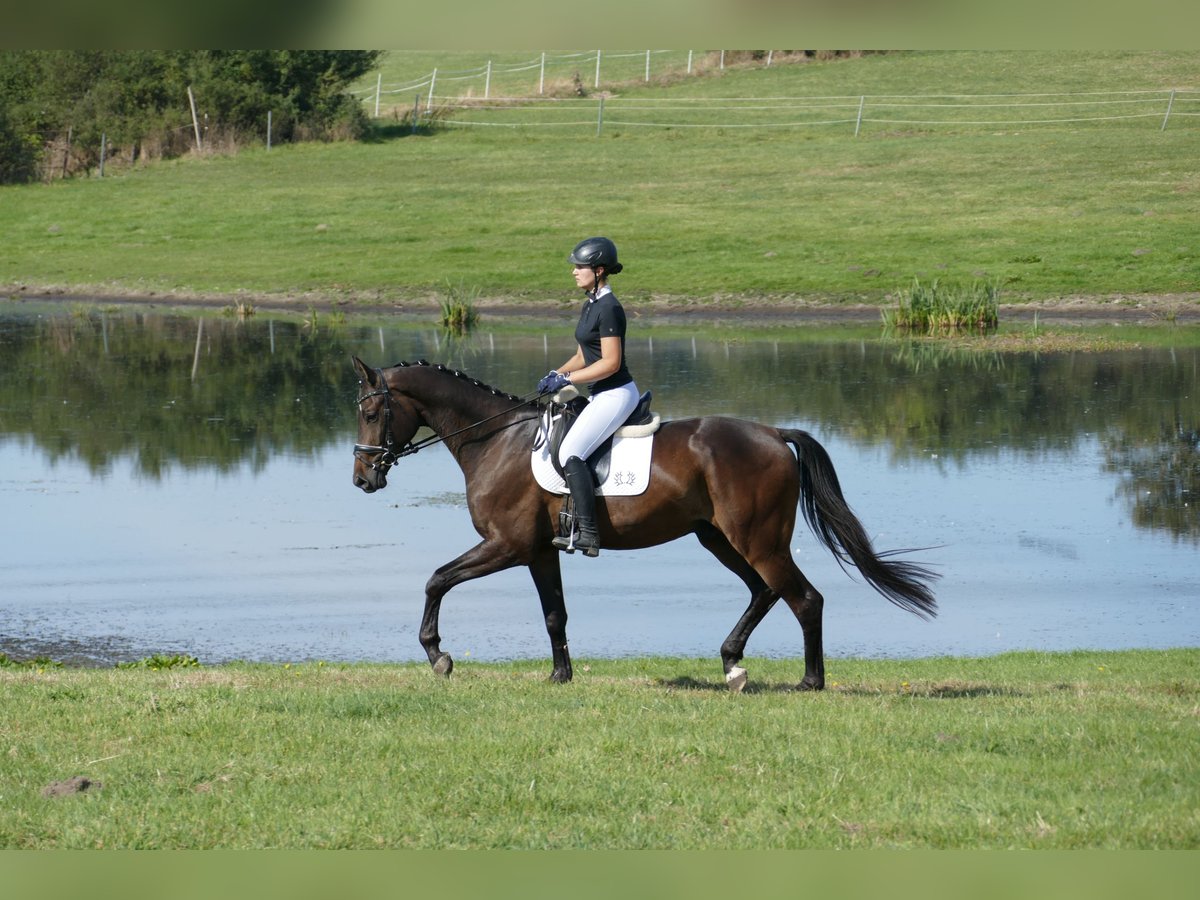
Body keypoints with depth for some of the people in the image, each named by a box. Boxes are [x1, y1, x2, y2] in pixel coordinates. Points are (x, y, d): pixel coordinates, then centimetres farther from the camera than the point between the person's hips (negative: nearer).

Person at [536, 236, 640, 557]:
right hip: (602, 396, 11)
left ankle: (588, 533, -23)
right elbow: (585, 355, 20)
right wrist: (556, 374, 4)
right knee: (562, 446, 11)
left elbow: (611, 362, -22)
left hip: (616, 394, -11)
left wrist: (566, 379, -19)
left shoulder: (608, 309, -17)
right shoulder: (590, 305, 14)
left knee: (571, 452, -20)